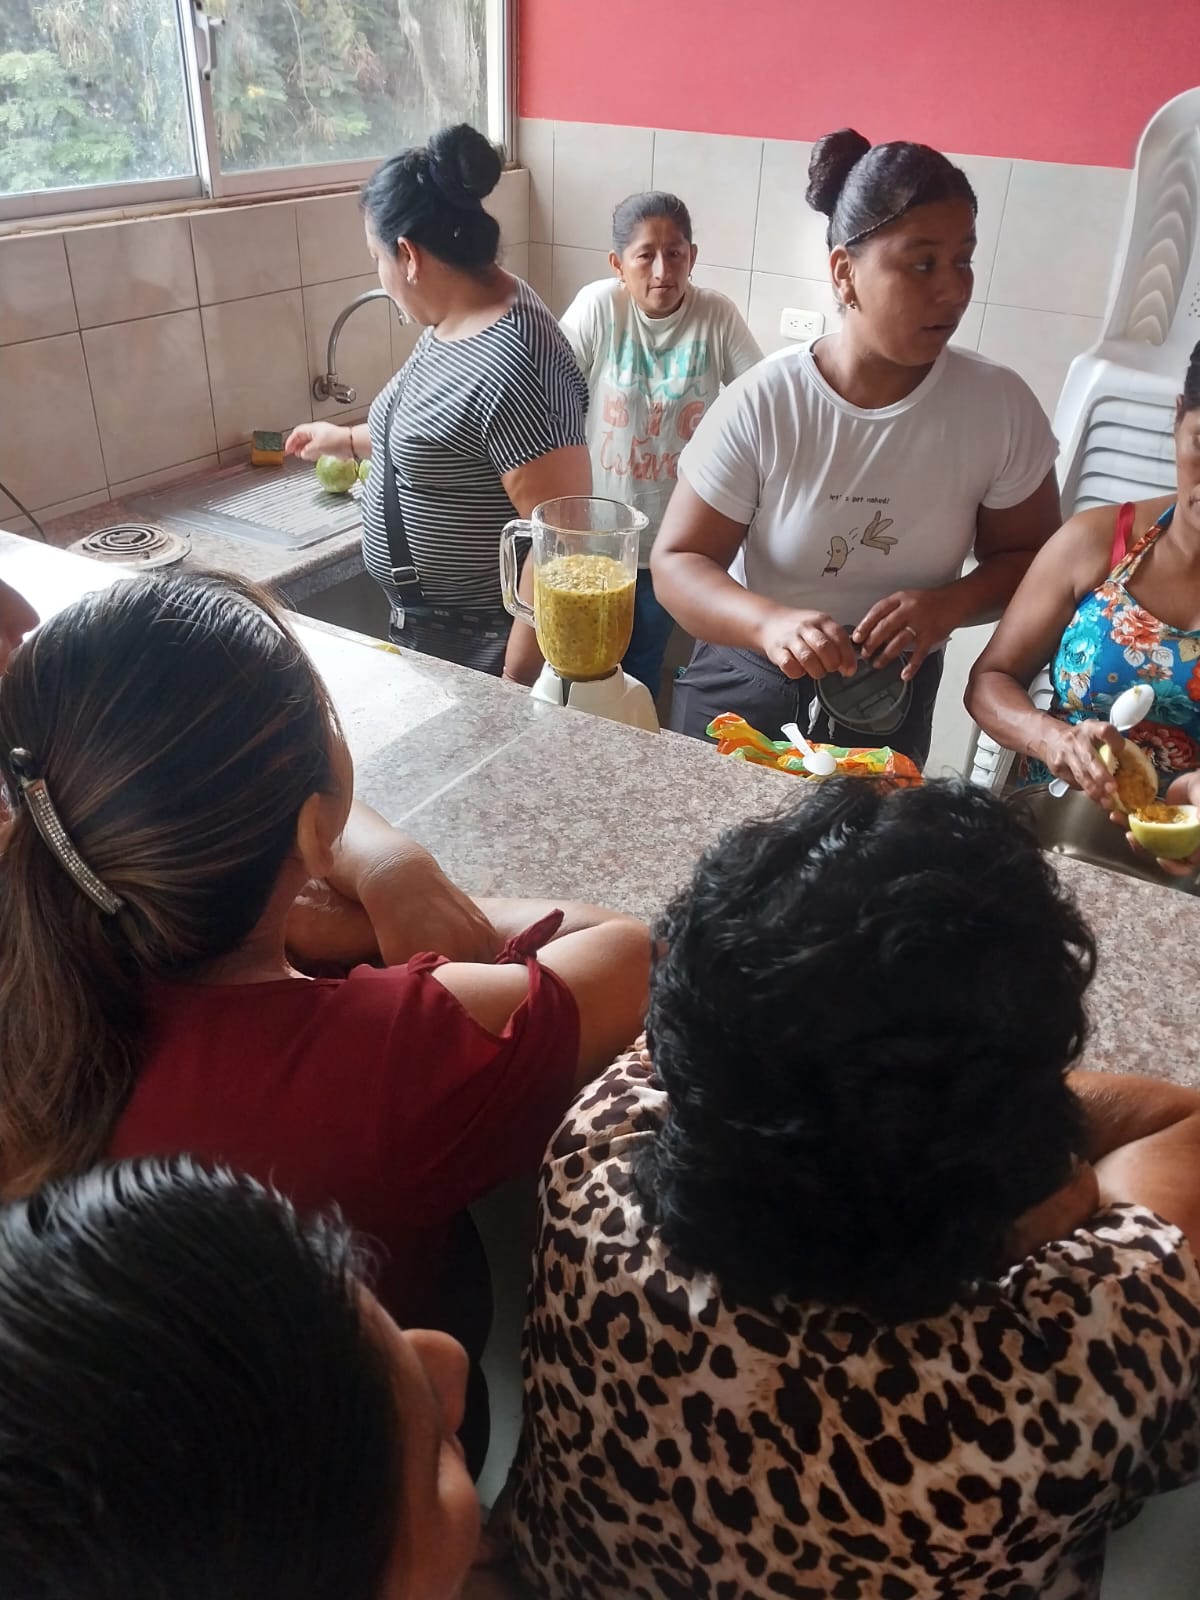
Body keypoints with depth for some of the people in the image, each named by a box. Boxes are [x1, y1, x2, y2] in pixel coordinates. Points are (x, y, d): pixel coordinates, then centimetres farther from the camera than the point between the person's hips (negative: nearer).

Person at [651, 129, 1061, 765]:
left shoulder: (1001, 407, -12)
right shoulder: (761, 404, -17)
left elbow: (1031, 557, -1)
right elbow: (676, 562, -15)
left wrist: (952, 604, -22)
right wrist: (770, 623, -34)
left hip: (893, 708, 1)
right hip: (746, 690, -1)